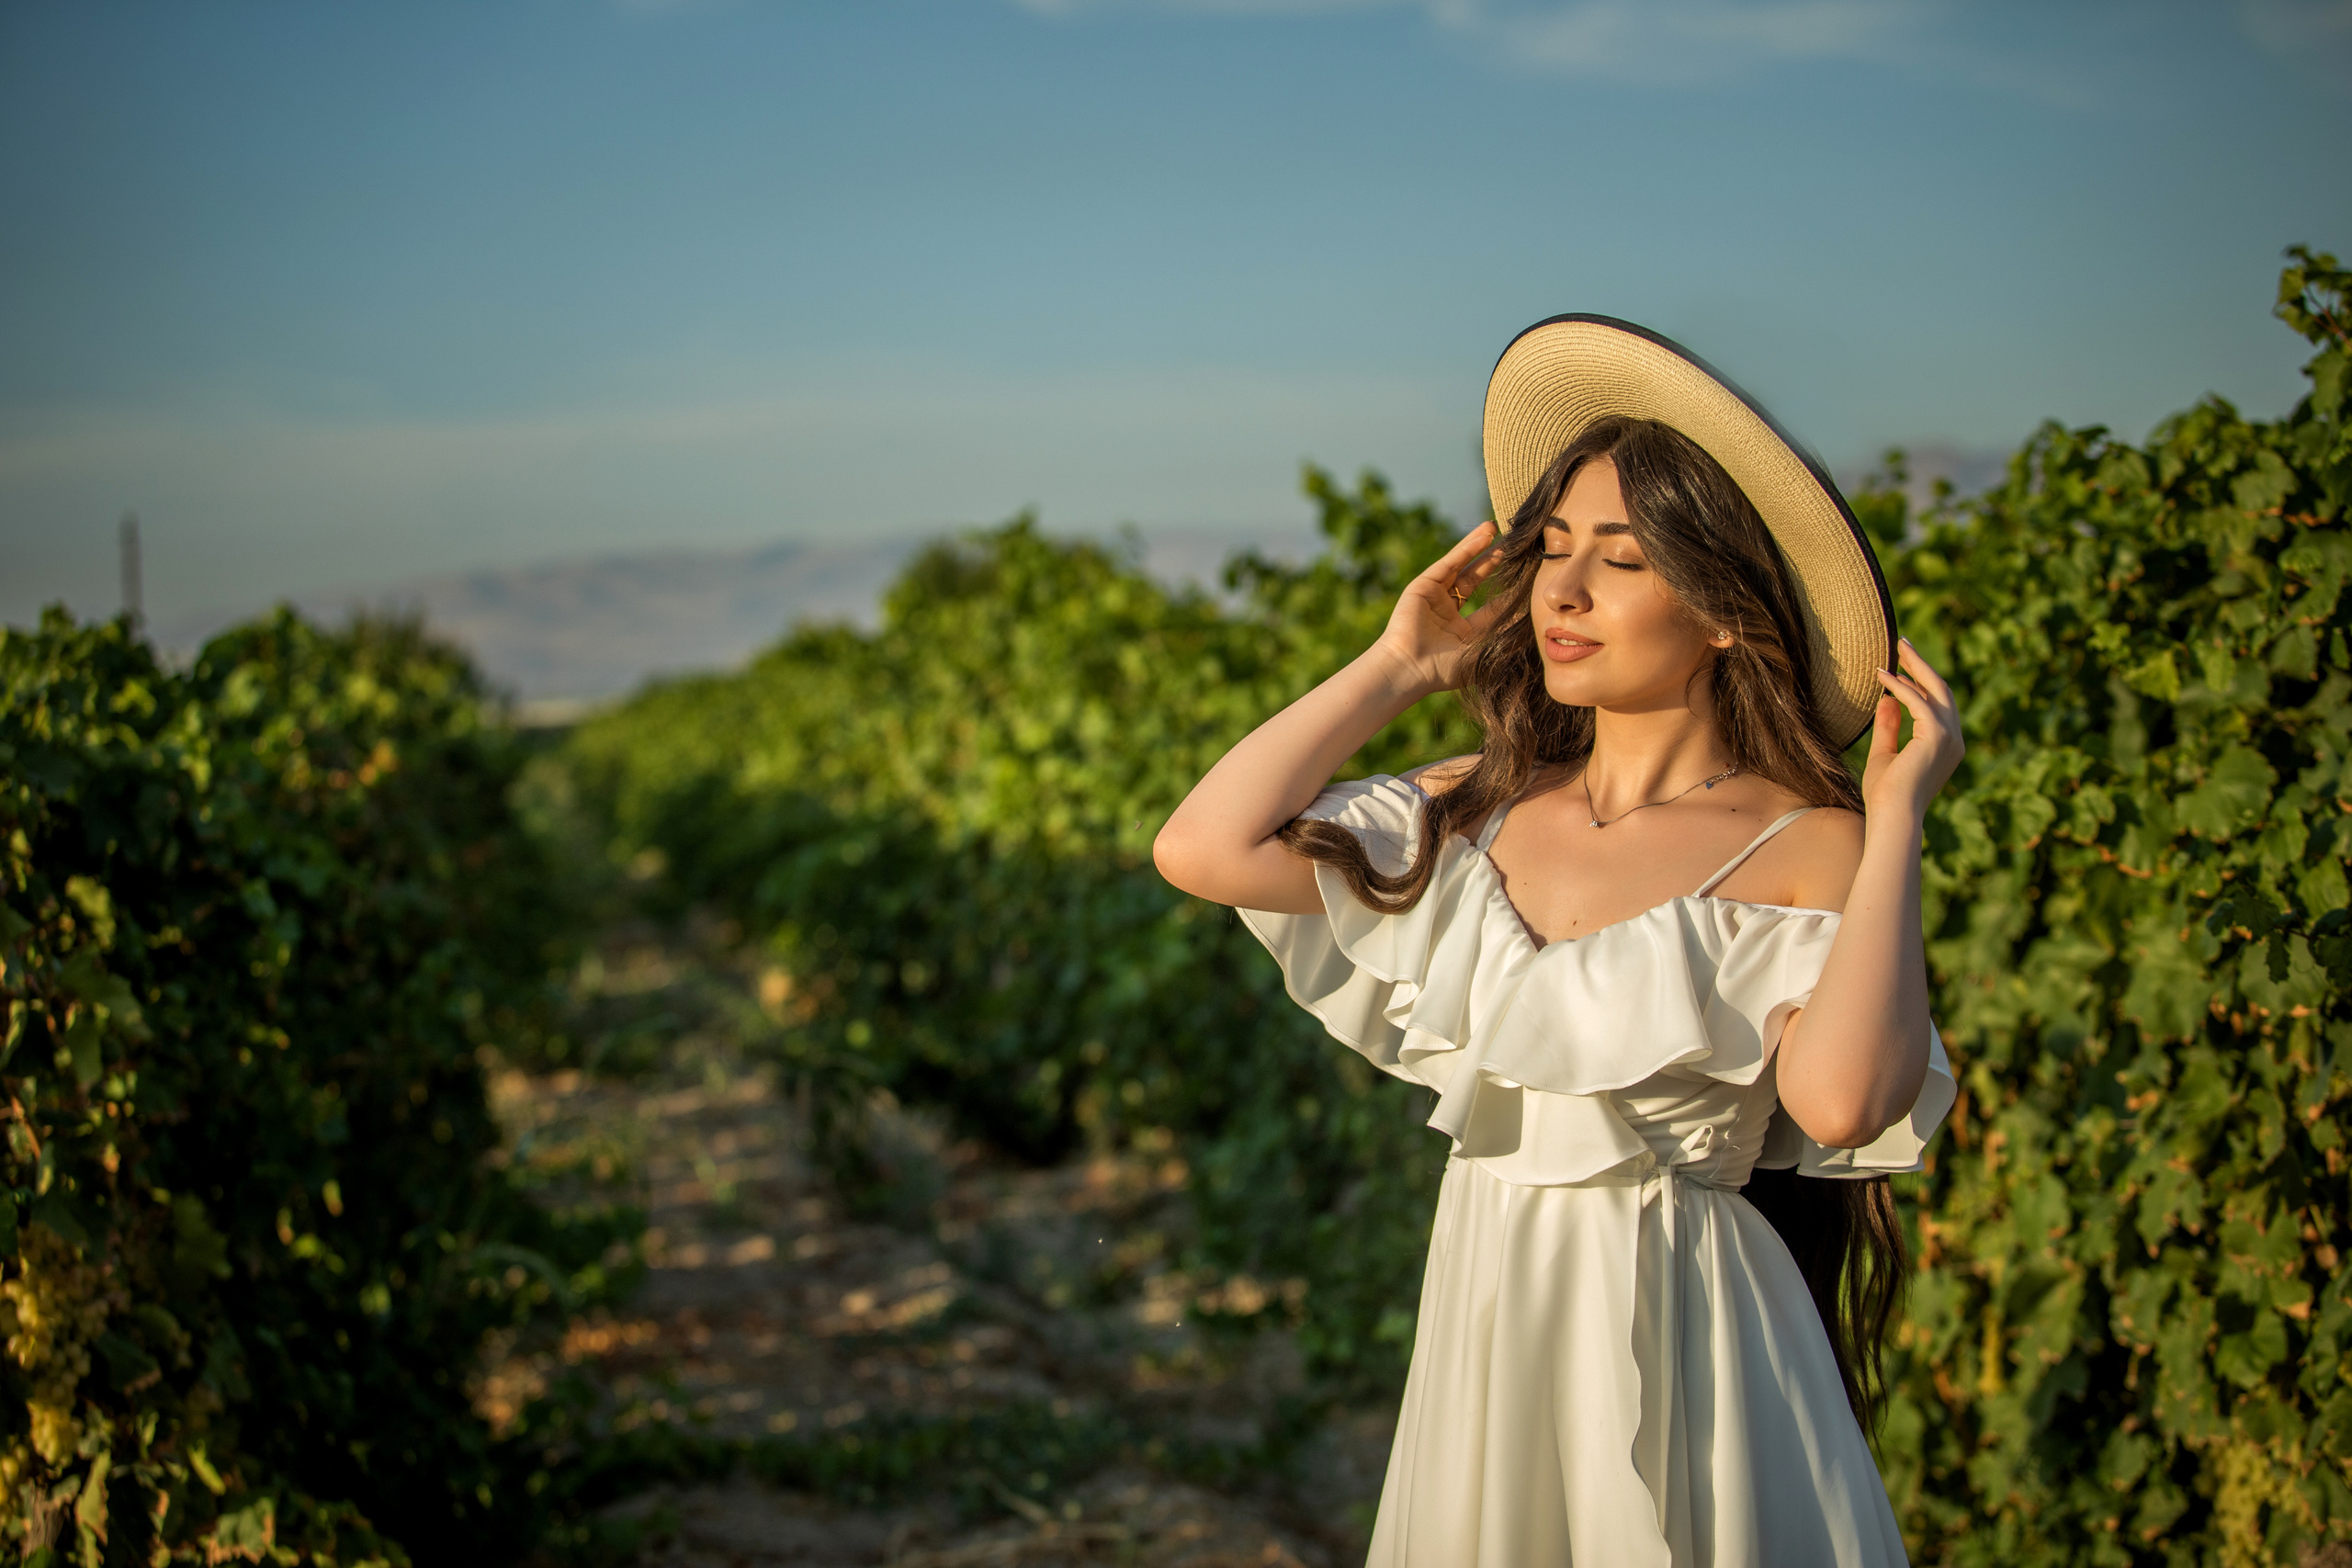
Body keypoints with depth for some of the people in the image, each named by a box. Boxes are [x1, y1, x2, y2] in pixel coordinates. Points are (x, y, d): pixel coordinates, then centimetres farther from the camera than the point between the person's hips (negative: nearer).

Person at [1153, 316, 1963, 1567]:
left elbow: (1843, 1098, -28)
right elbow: (1205, 849, -8)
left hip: (1681, 1335, -4)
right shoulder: (1478, 811, 3)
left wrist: (1897, 819, -18)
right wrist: (1395, 668, 1)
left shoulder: (1808, 852, -10)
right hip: (1483, 1323, 4)